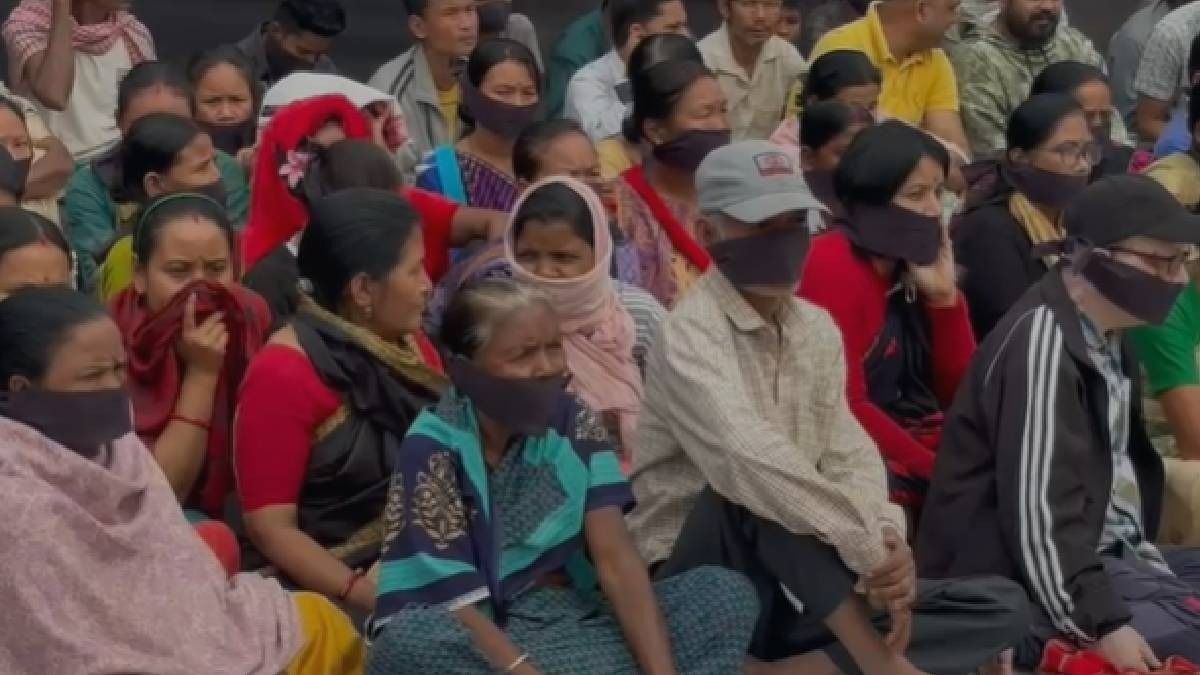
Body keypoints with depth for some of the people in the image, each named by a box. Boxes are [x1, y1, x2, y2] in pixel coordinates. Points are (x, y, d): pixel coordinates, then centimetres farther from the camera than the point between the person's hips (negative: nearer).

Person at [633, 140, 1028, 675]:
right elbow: (749, 462, -31)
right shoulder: (690, 332, -15)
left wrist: (884, 542, -21)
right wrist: (872, 550, -31)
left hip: (797, 590, 7)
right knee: (754, 490, -37)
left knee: (1002, 606, -5)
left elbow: (849, 457, 0)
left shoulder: (817, 329, 8)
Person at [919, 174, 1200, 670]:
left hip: (1108, 553, 10)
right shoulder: (1044, 342, -18)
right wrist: (1102, 625, -25)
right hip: (1022, 585, -10)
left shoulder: (1108, 338, 13)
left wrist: (1153, 566, 7)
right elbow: (1039, 510, -24)